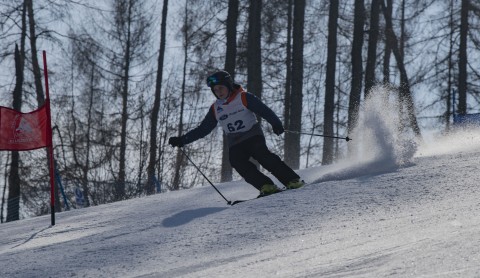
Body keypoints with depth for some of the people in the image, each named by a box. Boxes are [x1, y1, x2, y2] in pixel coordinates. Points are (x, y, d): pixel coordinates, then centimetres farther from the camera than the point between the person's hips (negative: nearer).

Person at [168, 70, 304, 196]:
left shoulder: (244, 98, -3)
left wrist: (276, 123, -26)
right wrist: (182, 140, 11)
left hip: (253, 136, -4)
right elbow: (203, 129, 17)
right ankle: (266, 187, -31)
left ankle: (292, 181, -25)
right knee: (238, 162, -25)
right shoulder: (215, 109, 12)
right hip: (235, 144, 4)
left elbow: (264, 110, -9)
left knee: (263, 156, -28)